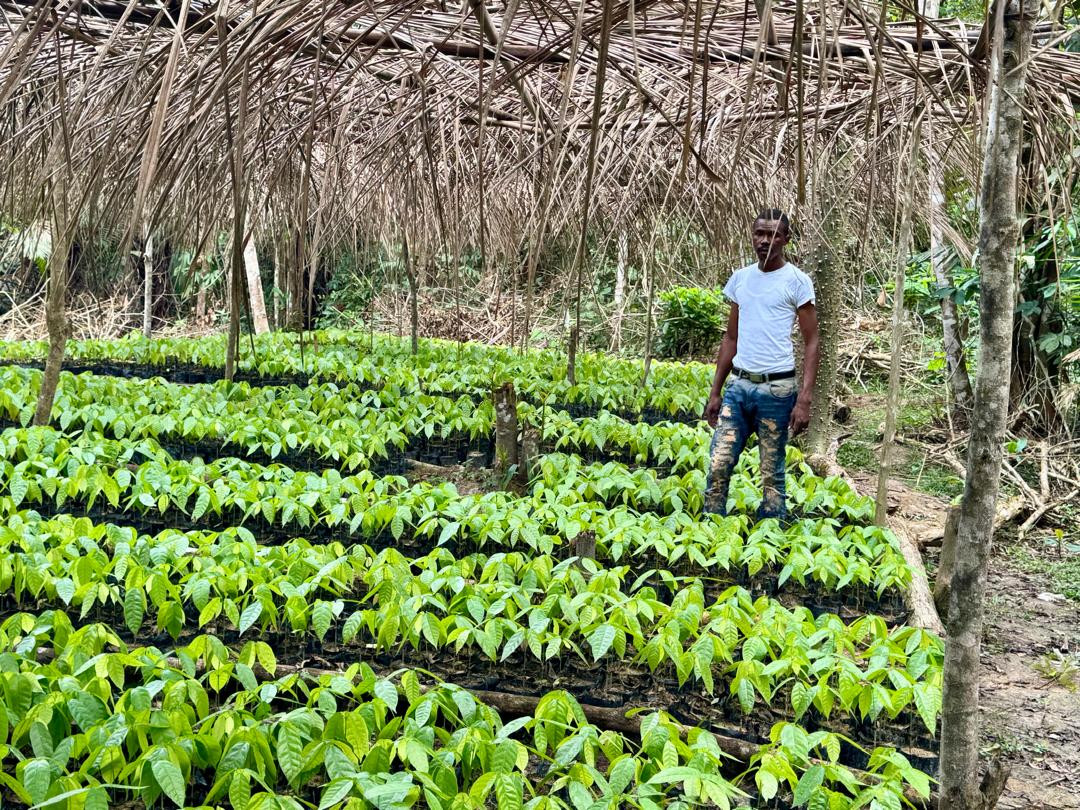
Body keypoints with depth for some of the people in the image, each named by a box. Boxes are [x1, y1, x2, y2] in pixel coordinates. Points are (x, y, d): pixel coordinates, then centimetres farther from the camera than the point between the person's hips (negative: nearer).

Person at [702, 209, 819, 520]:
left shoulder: (797, 281, -4)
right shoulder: (739, 278, 11)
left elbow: (811, 342, -4)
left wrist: (804, 399, -13)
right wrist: (715, 392, 13)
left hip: (776, 389, -4)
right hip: (738, 386, 4)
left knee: (772, 475, 4)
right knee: (717, 466, -1)